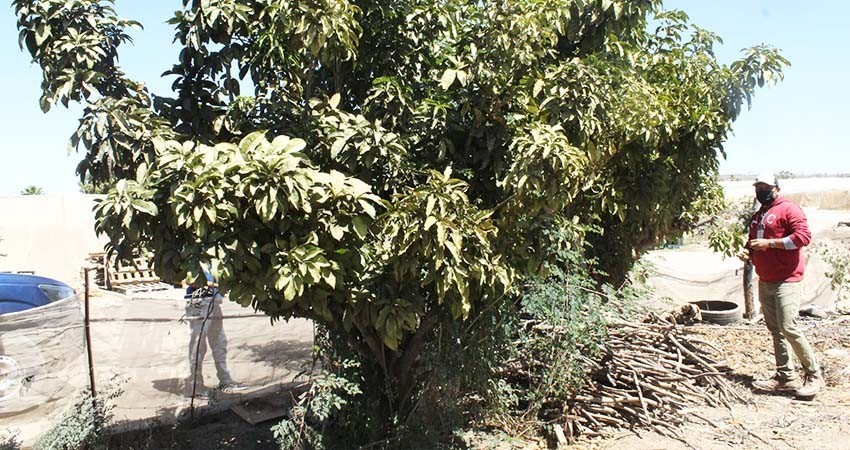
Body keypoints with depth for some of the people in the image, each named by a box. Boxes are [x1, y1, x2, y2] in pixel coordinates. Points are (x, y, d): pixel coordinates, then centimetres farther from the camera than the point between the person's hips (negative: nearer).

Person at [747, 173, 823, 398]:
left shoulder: (788, 209, -5)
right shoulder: (757, 216, 20)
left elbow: (804, 235, -18)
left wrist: (770, 243, -19)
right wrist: (750, 251, 9)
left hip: (786, 280, -8)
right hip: (765, 282, 8)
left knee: (788, 327, -14)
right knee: (775, 330, 8)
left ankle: (813, 374, 1)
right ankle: (786, 377, 15)